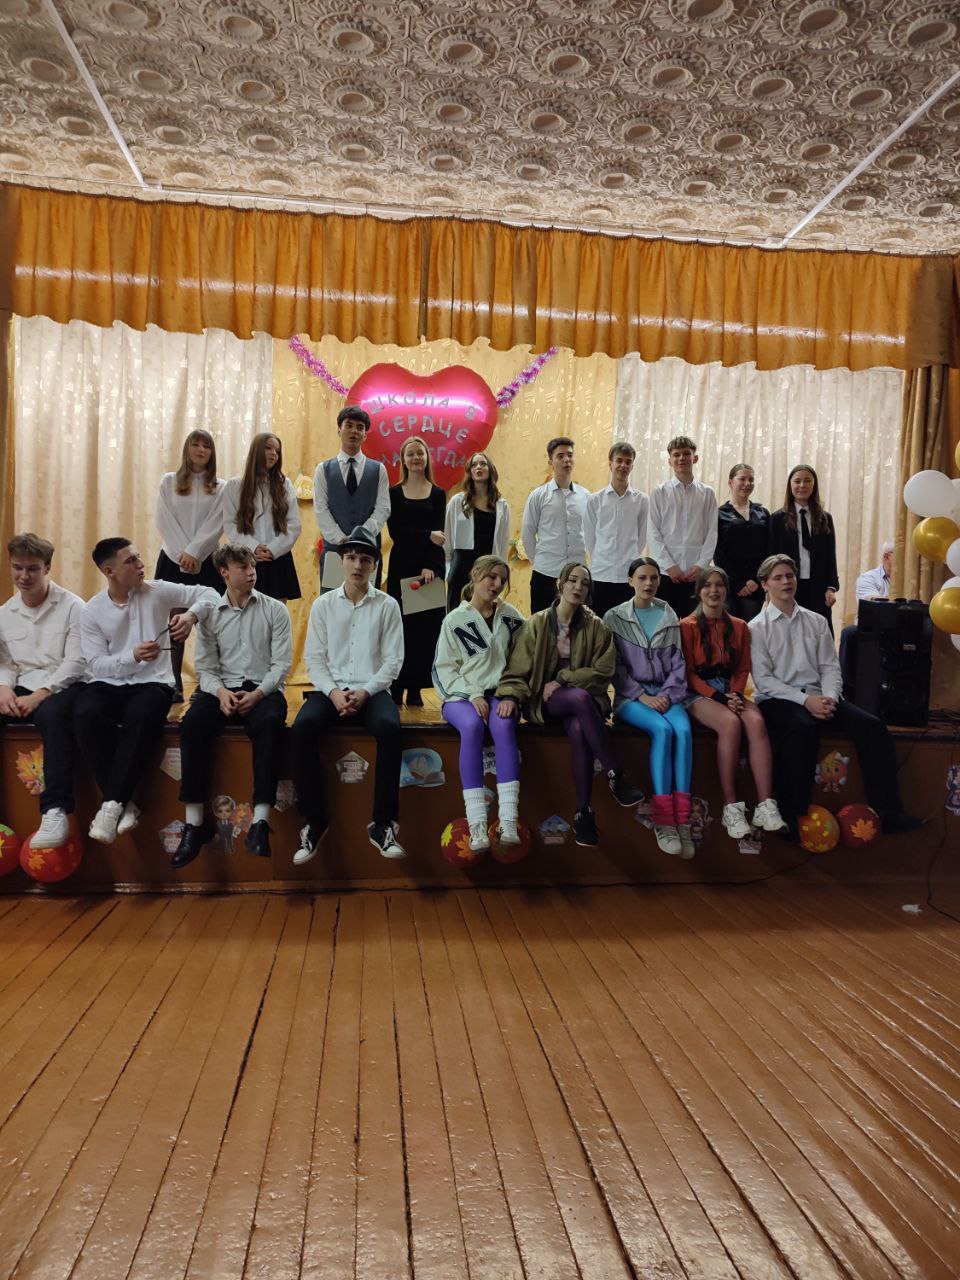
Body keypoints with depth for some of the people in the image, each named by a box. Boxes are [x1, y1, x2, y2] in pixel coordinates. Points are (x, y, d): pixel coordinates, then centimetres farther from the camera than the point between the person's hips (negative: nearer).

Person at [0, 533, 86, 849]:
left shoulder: (72, 606, -4)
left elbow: (76, 663, -11)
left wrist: (39, 695, -19)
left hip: (62, 687, -6)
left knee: (52, 713, -38)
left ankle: (55, 810, -41)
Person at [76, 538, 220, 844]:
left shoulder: (157, 592, 2)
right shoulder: (91, 611, 4)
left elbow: (209, 594, 1)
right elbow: (97, 664, -3)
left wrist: (191, 615, -19)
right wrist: (133, 656, -21)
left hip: (152, 683, -1)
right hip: (108, 684, 2)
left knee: (141, 716, -36)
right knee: (85, 715, -32)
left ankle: (112, 804, -29)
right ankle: (124, 803, -25)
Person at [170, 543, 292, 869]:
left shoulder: (275, 610, 7)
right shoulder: (210, 614, 12)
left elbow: (282, 663, 1)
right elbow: (205, 667, 8)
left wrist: (258, 693, -15)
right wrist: (221, 691, -13)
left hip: (263, 689, -2)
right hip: (223, 688, 2)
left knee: (269, 723, -36)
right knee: (192, 724, -29)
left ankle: (260, 823, -36)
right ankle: (195, 823, -24)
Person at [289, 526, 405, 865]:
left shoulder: (387, 605, 6)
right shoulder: (323, 604, 10)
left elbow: (393, 660, 2)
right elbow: (314, 657, 5)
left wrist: (365, 692, -13)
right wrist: (333, 692, -12)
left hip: (371, 691, -1)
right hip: (330, 689, 1)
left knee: (389, 728, -34)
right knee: (301, 728, -30)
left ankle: (382, 824, -23)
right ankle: (314, 821, -17)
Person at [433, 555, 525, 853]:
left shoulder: (511, 616, 10)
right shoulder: (455, 620, 4)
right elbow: (445, 668, 1)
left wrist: (511, 695, -10)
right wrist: (473, 695, -12)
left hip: (499, 694, 1)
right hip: (461, 695, -1)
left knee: (504, 725, -34)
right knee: (472, 726, -35)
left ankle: (508, 823, -40)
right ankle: (477, 826, -38)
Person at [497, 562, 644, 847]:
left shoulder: (595, 626, 3)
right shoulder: (536, 624, 1)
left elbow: (603, 671, -3)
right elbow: (517, 670, -2)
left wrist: (563, 680, -12)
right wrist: (511, 696, -21)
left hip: (585, 698, 1)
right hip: (545, 702, -1)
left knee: (578, 730, -37)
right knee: (580, 699, -37)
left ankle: (583, 812, -31)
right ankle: (615, 777, -33)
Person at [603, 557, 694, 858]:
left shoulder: (670, 617, 14)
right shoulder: (614, 617, 5)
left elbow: (677, 663, 10)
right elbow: (616, 666, -1)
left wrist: (667, 695, -6)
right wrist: (642, 696, -12)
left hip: (665, 694, 3)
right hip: (630, 696, -2)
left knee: (683, 730, -29)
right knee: (663, 730, -32)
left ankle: (682, 820, -31)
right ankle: (663, 821, -30)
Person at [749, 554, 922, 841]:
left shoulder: (816, 621, 16)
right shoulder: (757, 628, 2)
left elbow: (830, 667, 10)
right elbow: (763, 680, -7)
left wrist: (829, 697, -11)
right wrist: (806, 700, -17)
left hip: (818, 697, 5)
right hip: (778, 700, -5)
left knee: (873, 727, -17)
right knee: (802, 727, -38)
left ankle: (887, 811, -13)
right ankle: (792, 815, -30)